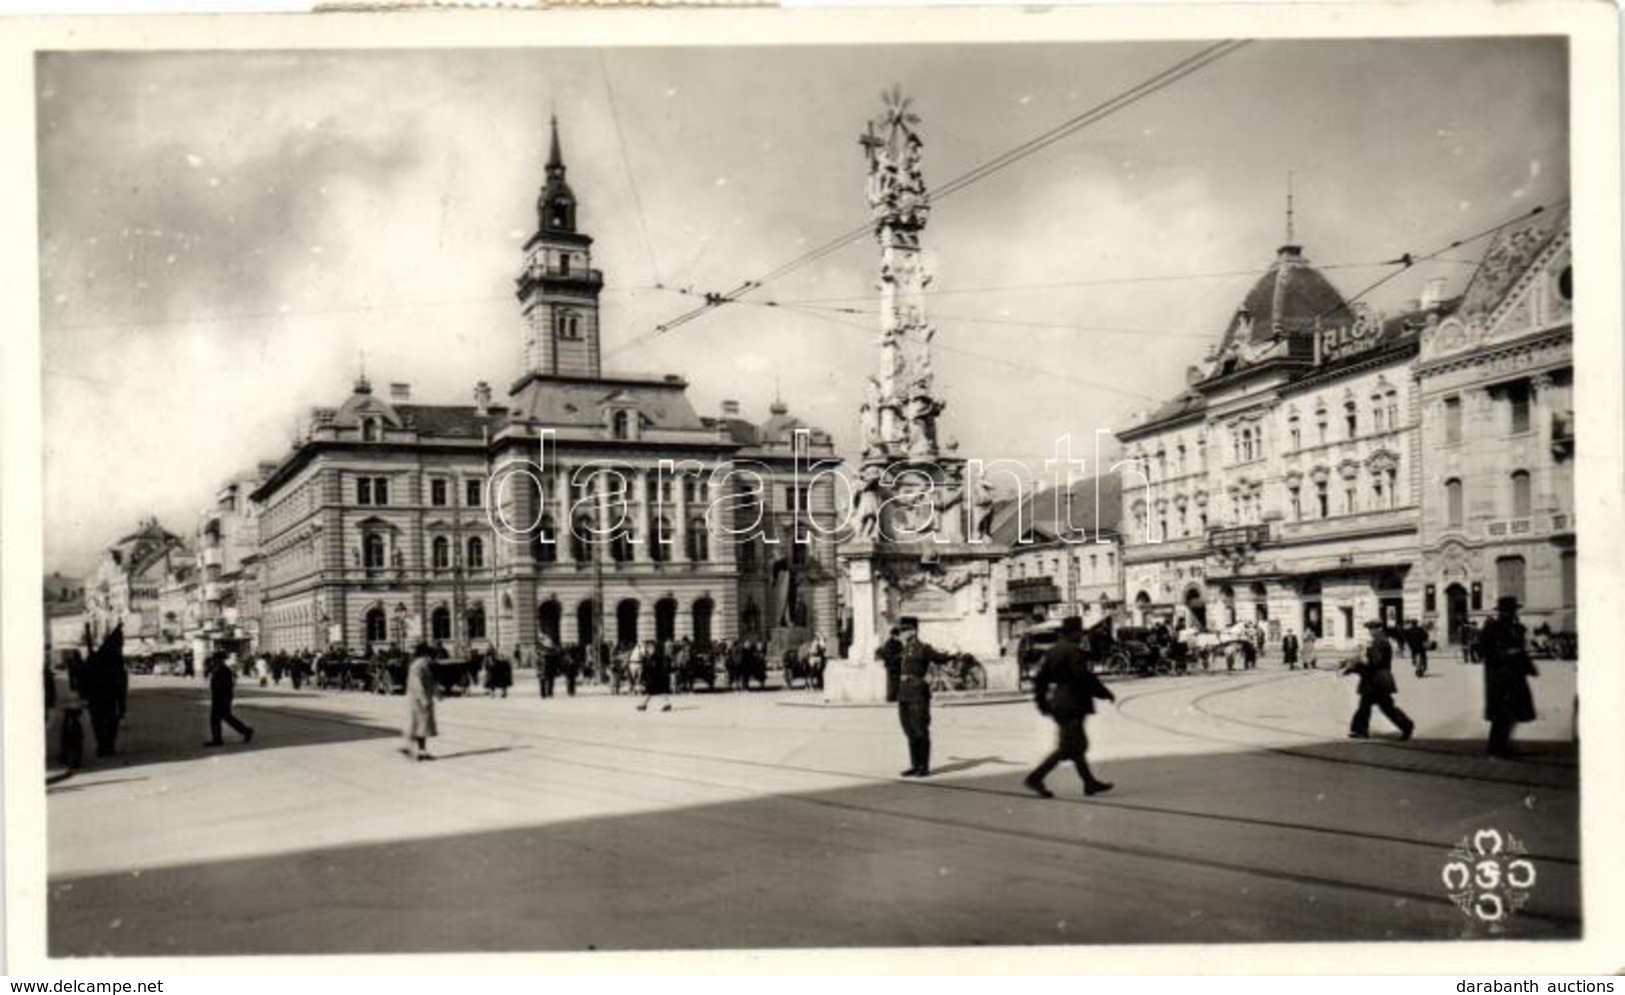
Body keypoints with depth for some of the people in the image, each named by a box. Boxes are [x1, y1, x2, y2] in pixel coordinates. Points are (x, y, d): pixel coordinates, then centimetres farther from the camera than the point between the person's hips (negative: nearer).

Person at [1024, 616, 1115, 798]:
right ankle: (1035, 778, -8)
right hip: (1072, 706, -10)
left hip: (1058, 704, 10)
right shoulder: (1074, 651, -16)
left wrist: (1042, 703, 17)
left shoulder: (1053, 651, 10)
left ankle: (1090, 782, 21)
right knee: (1067, 748, -6)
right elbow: (1086, 678, -18)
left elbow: (1040, 679, 12)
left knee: (1079, 744, 16)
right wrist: (1106, 694, -6)